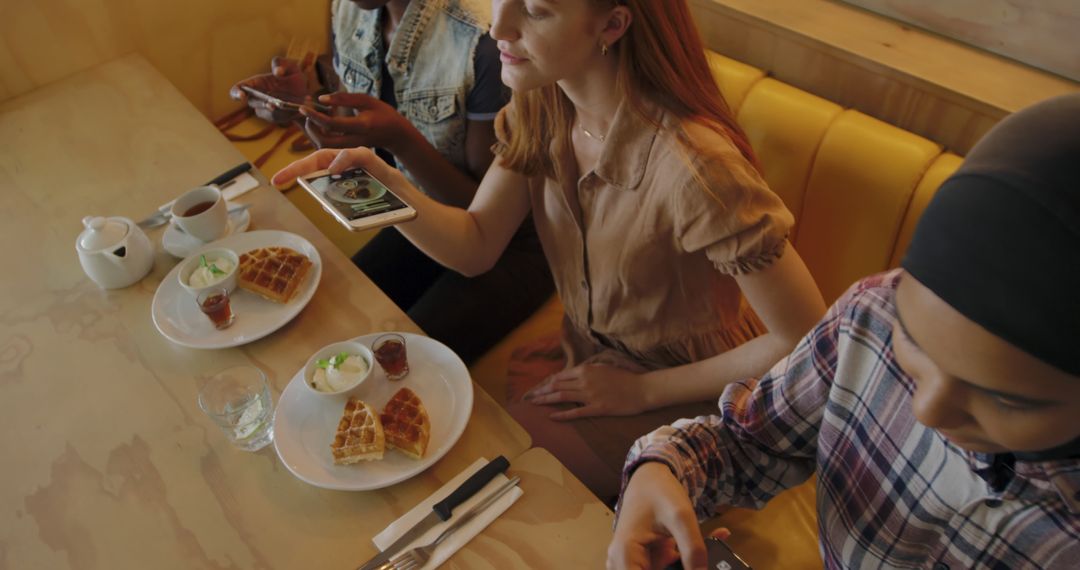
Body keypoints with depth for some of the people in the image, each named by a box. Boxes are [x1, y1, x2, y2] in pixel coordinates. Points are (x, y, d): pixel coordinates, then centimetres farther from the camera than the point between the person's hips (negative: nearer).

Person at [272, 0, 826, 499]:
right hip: (588, 361, 6)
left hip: (679, 395, -5)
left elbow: (807, 342, -26)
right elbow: (474, 246, -8)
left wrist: (641, 390, -17)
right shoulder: (541, 104, -11)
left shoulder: (691, 164, -34)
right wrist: (380, 180, -26)